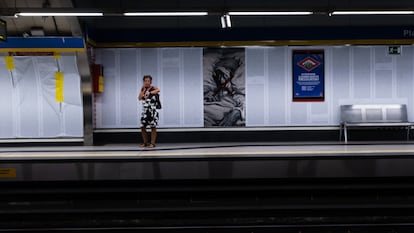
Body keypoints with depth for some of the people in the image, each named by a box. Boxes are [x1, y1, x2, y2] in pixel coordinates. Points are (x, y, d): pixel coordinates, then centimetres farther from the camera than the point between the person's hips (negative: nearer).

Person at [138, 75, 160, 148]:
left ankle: (152, 143, 5)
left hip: (152, 111, -5)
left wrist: (149, 92, -25)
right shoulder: (142, 89, 12)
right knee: (143, 127, 5)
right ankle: (145, 142, 18)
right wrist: (144, 89, -3)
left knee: (153, 127, -1)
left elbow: (158, 90, -25)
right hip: (144, 111, 5)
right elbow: (139, 98, 0)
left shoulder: (153, 88, -2)